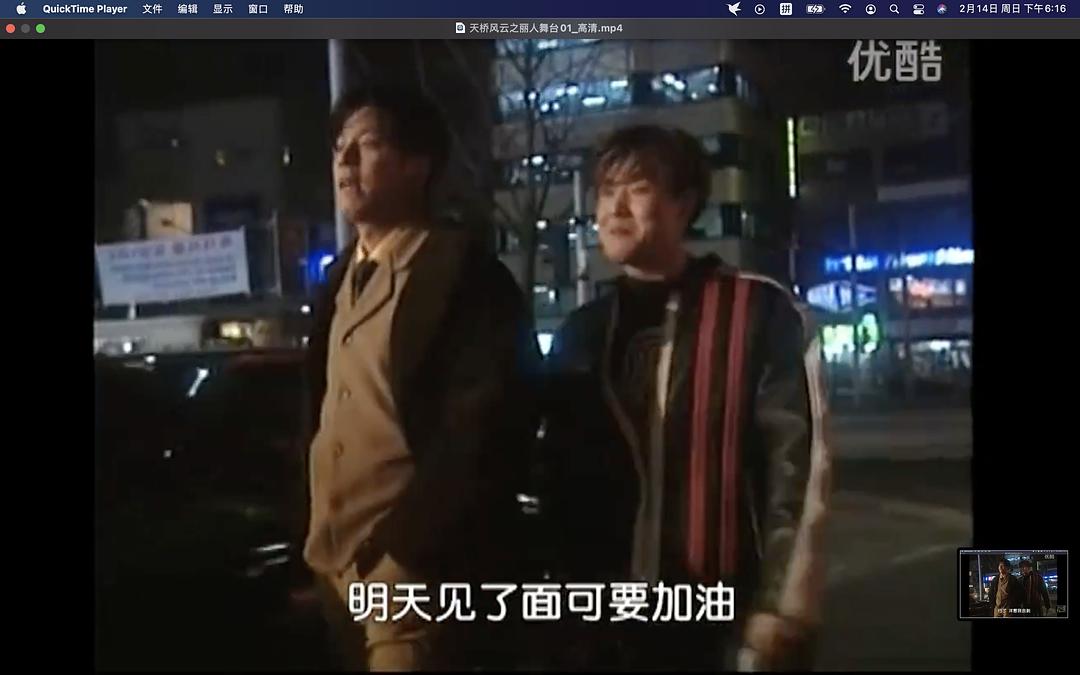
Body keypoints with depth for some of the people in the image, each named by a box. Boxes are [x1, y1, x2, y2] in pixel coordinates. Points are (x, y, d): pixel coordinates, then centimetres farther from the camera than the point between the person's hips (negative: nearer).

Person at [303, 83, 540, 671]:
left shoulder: (465, 274, -12)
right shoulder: (344, 274, 13)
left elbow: (480, 430, -17)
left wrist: (404, 551, -18)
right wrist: (320, 540, 12)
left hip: (407, 564, -7)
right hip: (336, 557, 7)